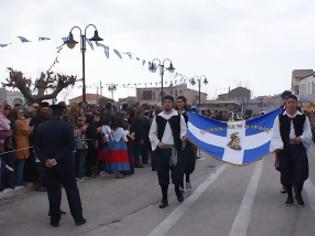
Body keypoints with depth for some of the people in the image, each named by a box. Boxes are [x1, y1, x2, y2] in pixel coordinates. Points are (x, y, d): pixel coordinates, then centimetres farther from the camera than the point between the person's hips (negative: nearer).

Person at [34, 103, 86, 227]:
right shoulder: (67, 126, -10)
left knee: (53, 191, 10)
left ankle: (55, 219, 15)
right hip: (65, 164, -2)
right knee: (72, 190, 7)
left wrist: (45, 160, -10)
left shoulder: (41, 127, 0)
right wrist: (57, 159, -16)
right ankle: (78, 218, 12)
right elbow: (70, 146, -17)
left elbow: (37, 147, -2)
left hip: (48, 165, 3)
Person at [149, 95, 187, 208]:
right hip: (161, 150, 2)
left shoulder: (179, 116, 2)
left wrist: (182, 136, -20)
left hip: (174, 149, -2)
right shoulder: (157, 118, 7)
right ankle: (164, 199, 18)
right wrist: (157, 143, -5)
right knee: (162, 174, 5)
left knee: (177, 172, -1)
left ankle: (177, 190, 31)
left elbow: (183, 130, 3)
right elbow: (152, 133, 10)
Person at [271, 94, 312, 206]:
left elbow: (308, 132, 7)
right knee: (286, 173, 5)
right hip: (284, 149, 0)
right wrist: (277, 146, -14)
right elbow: (276, 134, 0)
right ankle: (289, 196, 22)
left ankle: (298, 194, 20)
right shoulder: (280, 118, 4)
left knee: (300, 172, -4)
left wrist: (301, 138, -13)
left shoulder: (303, 117, 6)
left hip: (299, 148, 0)